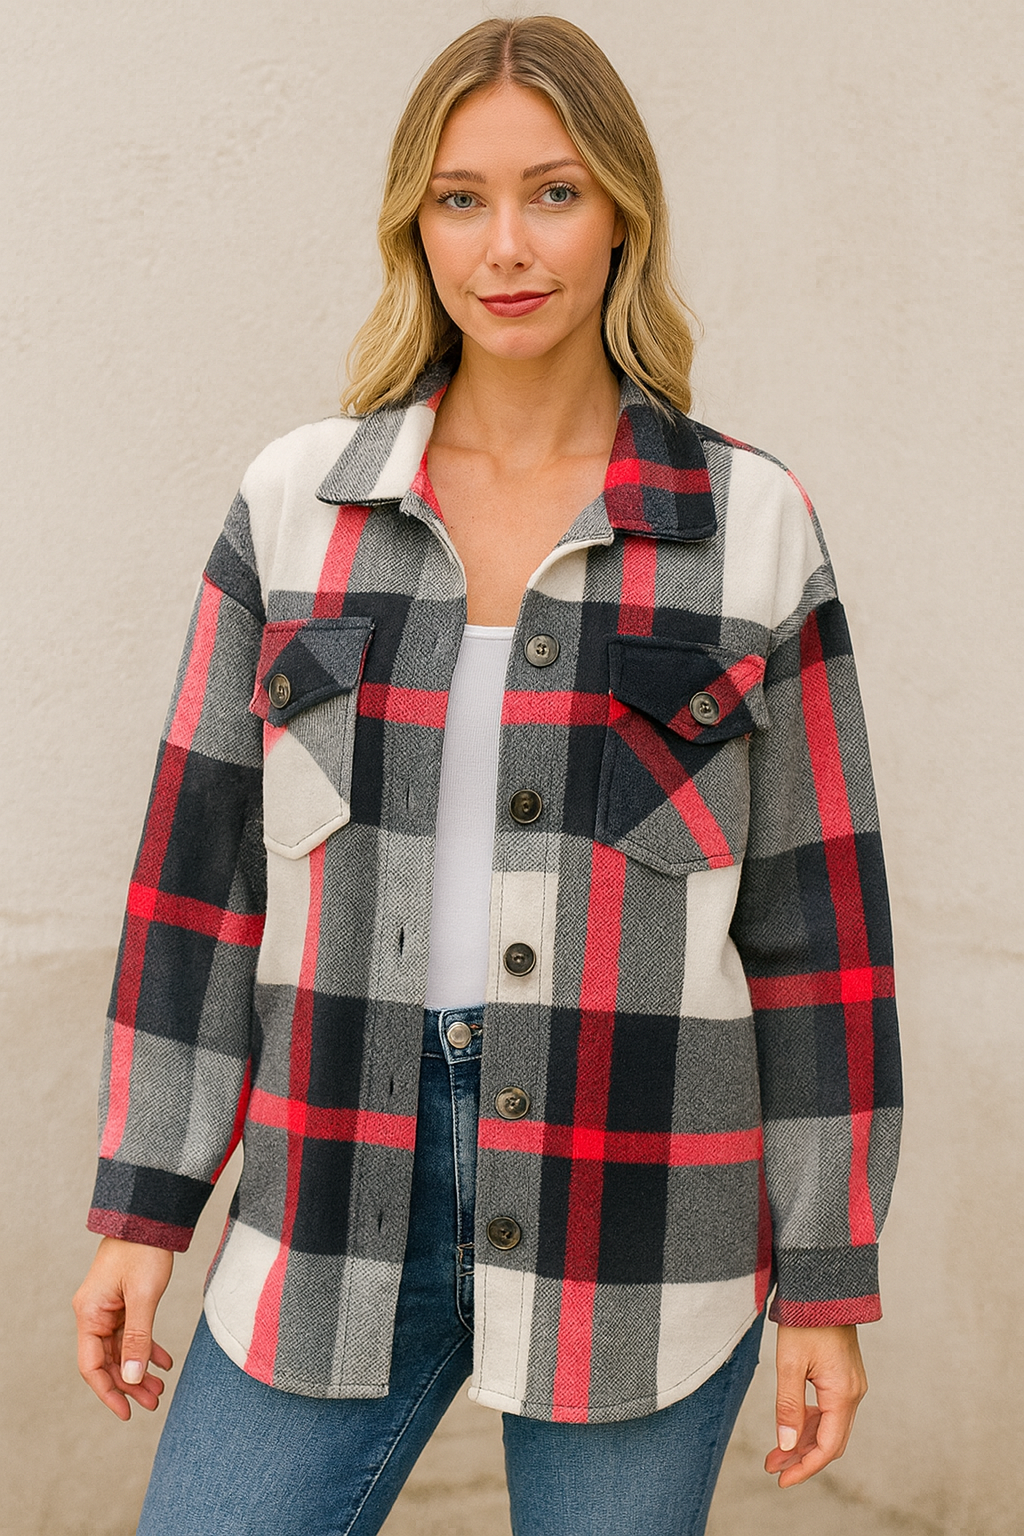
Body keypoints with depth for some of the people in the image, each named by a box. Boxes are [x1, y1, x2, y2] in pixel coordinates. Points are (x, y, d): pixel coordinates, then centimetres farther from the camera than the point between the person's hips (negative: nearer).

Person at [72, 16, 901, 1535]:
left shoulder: (751, 525, -3)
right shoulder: (297, 502, 2)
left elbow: (813, 913, -1)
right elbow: (204, 861, 3)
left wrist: (829, 1279, 0)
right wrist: (141, 1207, 2)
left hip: (640, 1226, -1)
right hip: (343, 1217, 2)